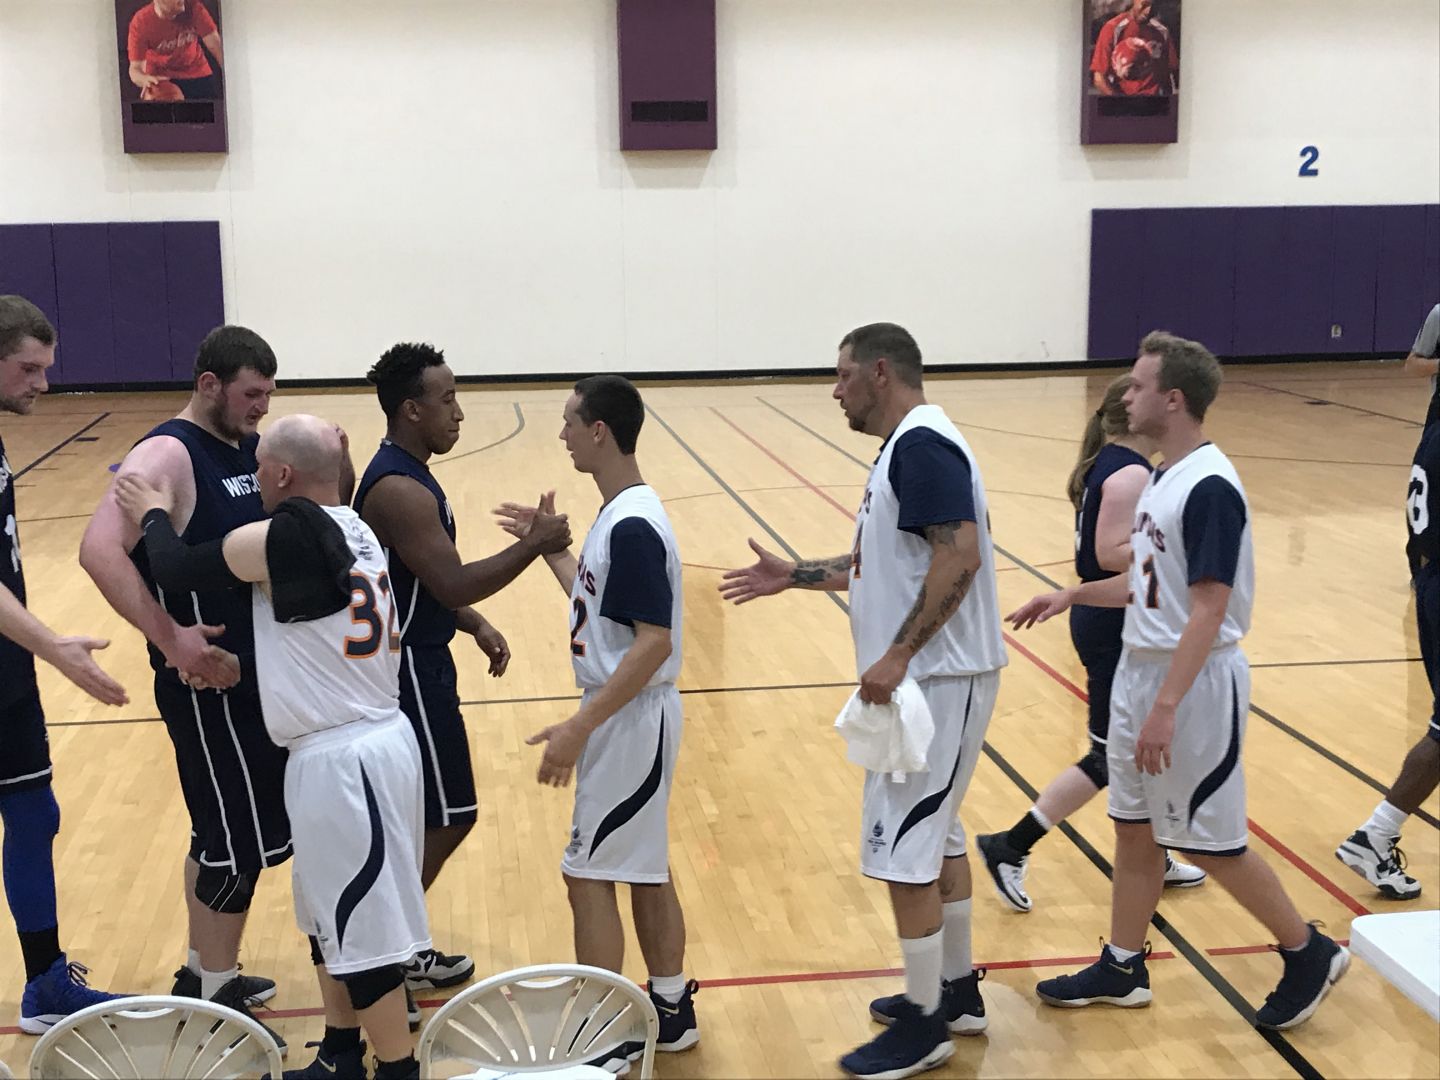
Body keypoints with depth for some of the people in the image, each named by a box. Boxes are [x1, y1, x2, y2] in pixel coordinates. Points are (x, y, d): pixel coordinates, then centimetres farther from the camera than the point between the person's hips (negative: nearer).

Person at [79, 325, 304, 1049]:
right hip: (210, 683, -9)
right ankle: (215, 998, 16)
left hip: (260, 673, 9)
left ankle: (203, 973, 35)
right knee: (241, 841, -1)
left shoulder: (253, 448, 9)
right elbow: (100, 551, -30)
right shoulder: (166, 456, -17)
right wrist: (172, 640, -31)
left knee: (223, 834, 20)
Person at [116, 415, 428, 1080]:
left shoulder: (289, 533, -18)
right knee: (329, 915, 21)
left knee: (364, 926, 2)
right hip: (374, 738, 10)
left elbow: (176, 569, -7)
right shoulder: (351, 530, 8)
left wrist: (152, 515, 11)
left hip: (341, 758, -10)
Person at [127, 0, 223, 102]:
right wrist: (145, 79, -48)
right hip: (160, 78, -2)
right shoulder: (140, 22, -23)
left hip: (197, 74, 2)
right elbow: (135, 68, -23)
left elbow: (215, 45, -21)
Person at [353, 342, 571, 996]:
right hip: (409, 671, -10)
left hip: (416, 659, 10)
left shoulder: (406, 474, 10)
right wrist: (534, 544, -22)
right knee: (446, 817, -1)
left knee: (424, 816, 18)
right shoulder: (398, 489, -23)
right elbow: (453, 583, -27)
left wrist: (477, 626, 13)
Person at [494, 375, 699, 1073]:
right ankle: (671, 1009, 29)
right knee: (645, 868, 17)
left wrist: (580, 728, -27)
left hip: (631, 721, -10)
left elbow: (654, 643, -27)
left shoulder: (632, 526, -22)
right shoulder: (619, 516, 8)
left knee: (589, 873, -1)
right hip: (624, 718, 10)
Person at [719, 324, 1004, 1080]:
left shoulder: (921, 444, -17)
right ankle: (956, 992, 32)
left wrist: (898, 656, -28)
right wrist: (792, 576, 18)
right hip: (927, 677, 11)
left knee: (903, 849, -3)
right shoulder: (907, 446, 14)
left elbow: (960, 557, -27)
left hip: (936, 680, -11)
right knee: (935, 838, 19)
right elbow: (878, 562, 22)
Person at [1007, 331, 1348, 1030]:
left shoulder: (1210, 487, -20)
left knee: (1207, 840, 3)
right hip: (1139, 668, 9)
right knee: (1134, 828, 15)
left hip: (1194, 682, -9)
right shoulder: (1163, 476, 8)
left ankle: (1309, 954, 21)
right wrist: (1072, 595, 11)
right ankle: (1122, 968, 27)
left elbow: (1208, 609, -24)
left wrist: (1165, 707, -27)